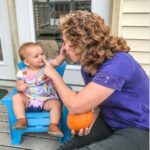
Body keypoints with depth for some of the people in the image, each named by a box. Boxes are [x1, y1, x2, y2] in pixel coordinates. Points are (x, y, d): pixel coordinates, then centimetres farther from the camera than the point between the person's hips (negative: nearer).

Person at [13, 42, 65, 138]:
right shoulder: (23, 73, -3)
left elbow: (57, 62, -20)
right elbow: (19, 84, 2)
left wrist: (62, 53, -39)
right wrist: (20, 87, -22)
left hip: (47, 100, -1)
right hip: (28, 100, 1)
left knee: (56, 103, -26)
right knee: (17, 97, -21)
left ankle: (53, 125, -21)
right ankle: (22, 120, -18)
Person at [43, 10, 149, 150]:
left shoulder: (117, 64, -29)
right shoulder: (88, 66, -2)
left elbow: (75, 105, -29)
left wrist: (54, 75, -13)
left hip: (138, 130, -6)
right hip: (108, 122, 7)